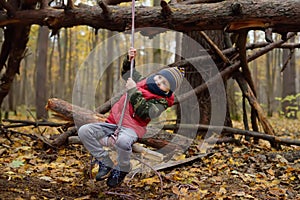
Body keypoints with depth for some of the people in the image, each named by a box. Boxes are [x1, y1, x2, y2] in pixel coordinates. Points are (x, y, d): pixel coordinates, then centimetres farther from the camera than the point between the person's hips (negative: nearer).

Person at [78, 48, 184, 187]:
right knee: (84, 131, -14)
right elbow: (126, 74, 34)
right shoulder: (143, 82, 14)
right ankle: (106, 164, -2)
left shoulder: (162, 101, -6)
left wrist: (133, 91, -23)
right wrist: (129, 60, 16)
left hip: (131, 128, -7)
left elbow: (144, 112, -24)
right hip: (113, 122, 7)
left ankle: (122, 170, -9)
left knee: (122, 141, -43)